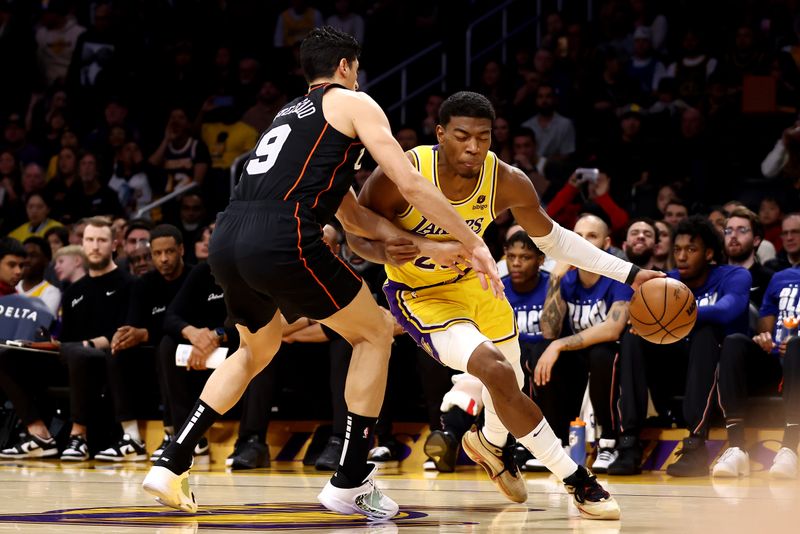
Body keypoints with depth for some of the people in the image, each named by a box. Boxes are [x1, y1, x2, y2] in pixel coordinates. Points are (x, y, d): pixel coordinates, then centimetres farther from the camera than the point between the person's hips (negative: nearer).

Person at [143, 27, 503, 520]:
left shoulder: (290, 114, 33)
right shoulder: (352, 103, 11)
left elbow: (353, 215, 32)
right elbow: (411, 184, 1)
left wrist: (428, 246, 27)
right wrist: (474, 244, 8)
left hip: (226, 242, 8)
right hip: (282, 243, -8)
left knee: (258, 349, 33)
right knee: (375, 335, 11)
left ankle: (172, 465, 23)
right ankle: (350, 483, 7)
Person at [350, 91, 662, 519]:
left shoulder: (508, 183, -20)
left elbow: (550, 238, -3)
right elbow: (357, 235, -16)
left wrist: (629, 274, -8)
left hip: (471, 280, 5)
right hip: (419, 293, -5)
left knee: (510, 385, 17)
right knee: (497, 372, -24)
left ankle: (491, 444, 55)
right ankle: (576, 480, -12)